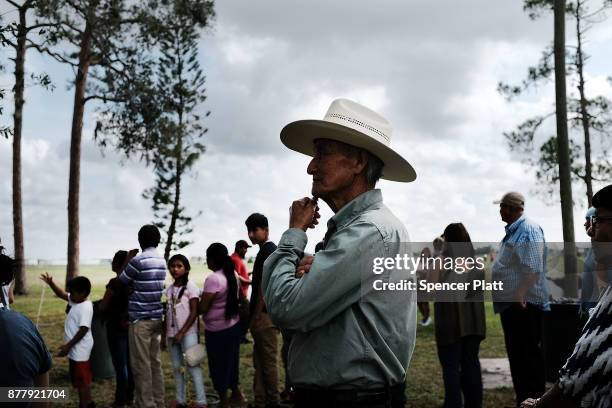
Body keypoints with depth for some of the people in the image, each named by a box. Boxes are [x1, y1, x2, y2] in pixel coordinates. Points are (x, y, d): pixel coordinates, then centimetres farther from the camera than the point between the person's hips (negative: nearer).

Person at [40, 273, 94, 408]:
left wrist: (68, 346, -24)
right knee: (83, 378, 19)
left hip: (80, 349, -10)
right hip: (76, 348, 10)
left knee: (81, 379, -1)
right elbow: (61, 294, 16)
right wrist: (51, 283, 1)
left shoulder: (85, 307, -23)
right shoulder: (76, 301, 6)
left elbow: (84, 329, -27)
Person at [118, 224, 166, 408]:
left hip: (140, 319, -7)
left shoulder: (138, 260, -15)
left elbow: (121, 281, 0)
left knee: (141, 365, -1)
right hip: (157, 317, 7)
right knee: (156, 362, 12)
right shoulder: (162, 260, 8)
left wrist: (127, 260, 9)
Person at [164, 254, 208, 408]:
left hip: (187, 333, -6)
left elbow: (194, 313, -11)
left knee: (192, 366, -7)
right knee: (177, 367, 10)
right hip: (172, 333, 6)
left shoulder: (191, 287, -7)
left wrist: (182, 332, -16)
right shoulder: (169, 289, 9)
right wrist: (164, 335, 11)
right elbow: (167, 314, 14)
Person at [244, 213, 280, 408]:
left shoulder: (267, 250, -13)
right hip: (267, 313, 10)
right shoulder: (271, 250, 17)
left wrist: (256, 314, -17)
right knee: (260, 361, 13)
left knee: (268, 361, -3)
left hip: (264, 314, -10)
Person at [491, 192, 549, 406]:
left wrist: (519, 296, -24)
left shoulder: (528, 230, -15)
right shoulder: (513, 231, 16)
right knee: (517, 356, 17)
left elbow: (533, 269, -23)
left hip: (523, 305, -10)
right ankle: (523, 399, 28)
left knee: (528, 357, -5)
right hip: (512, 305, 10)